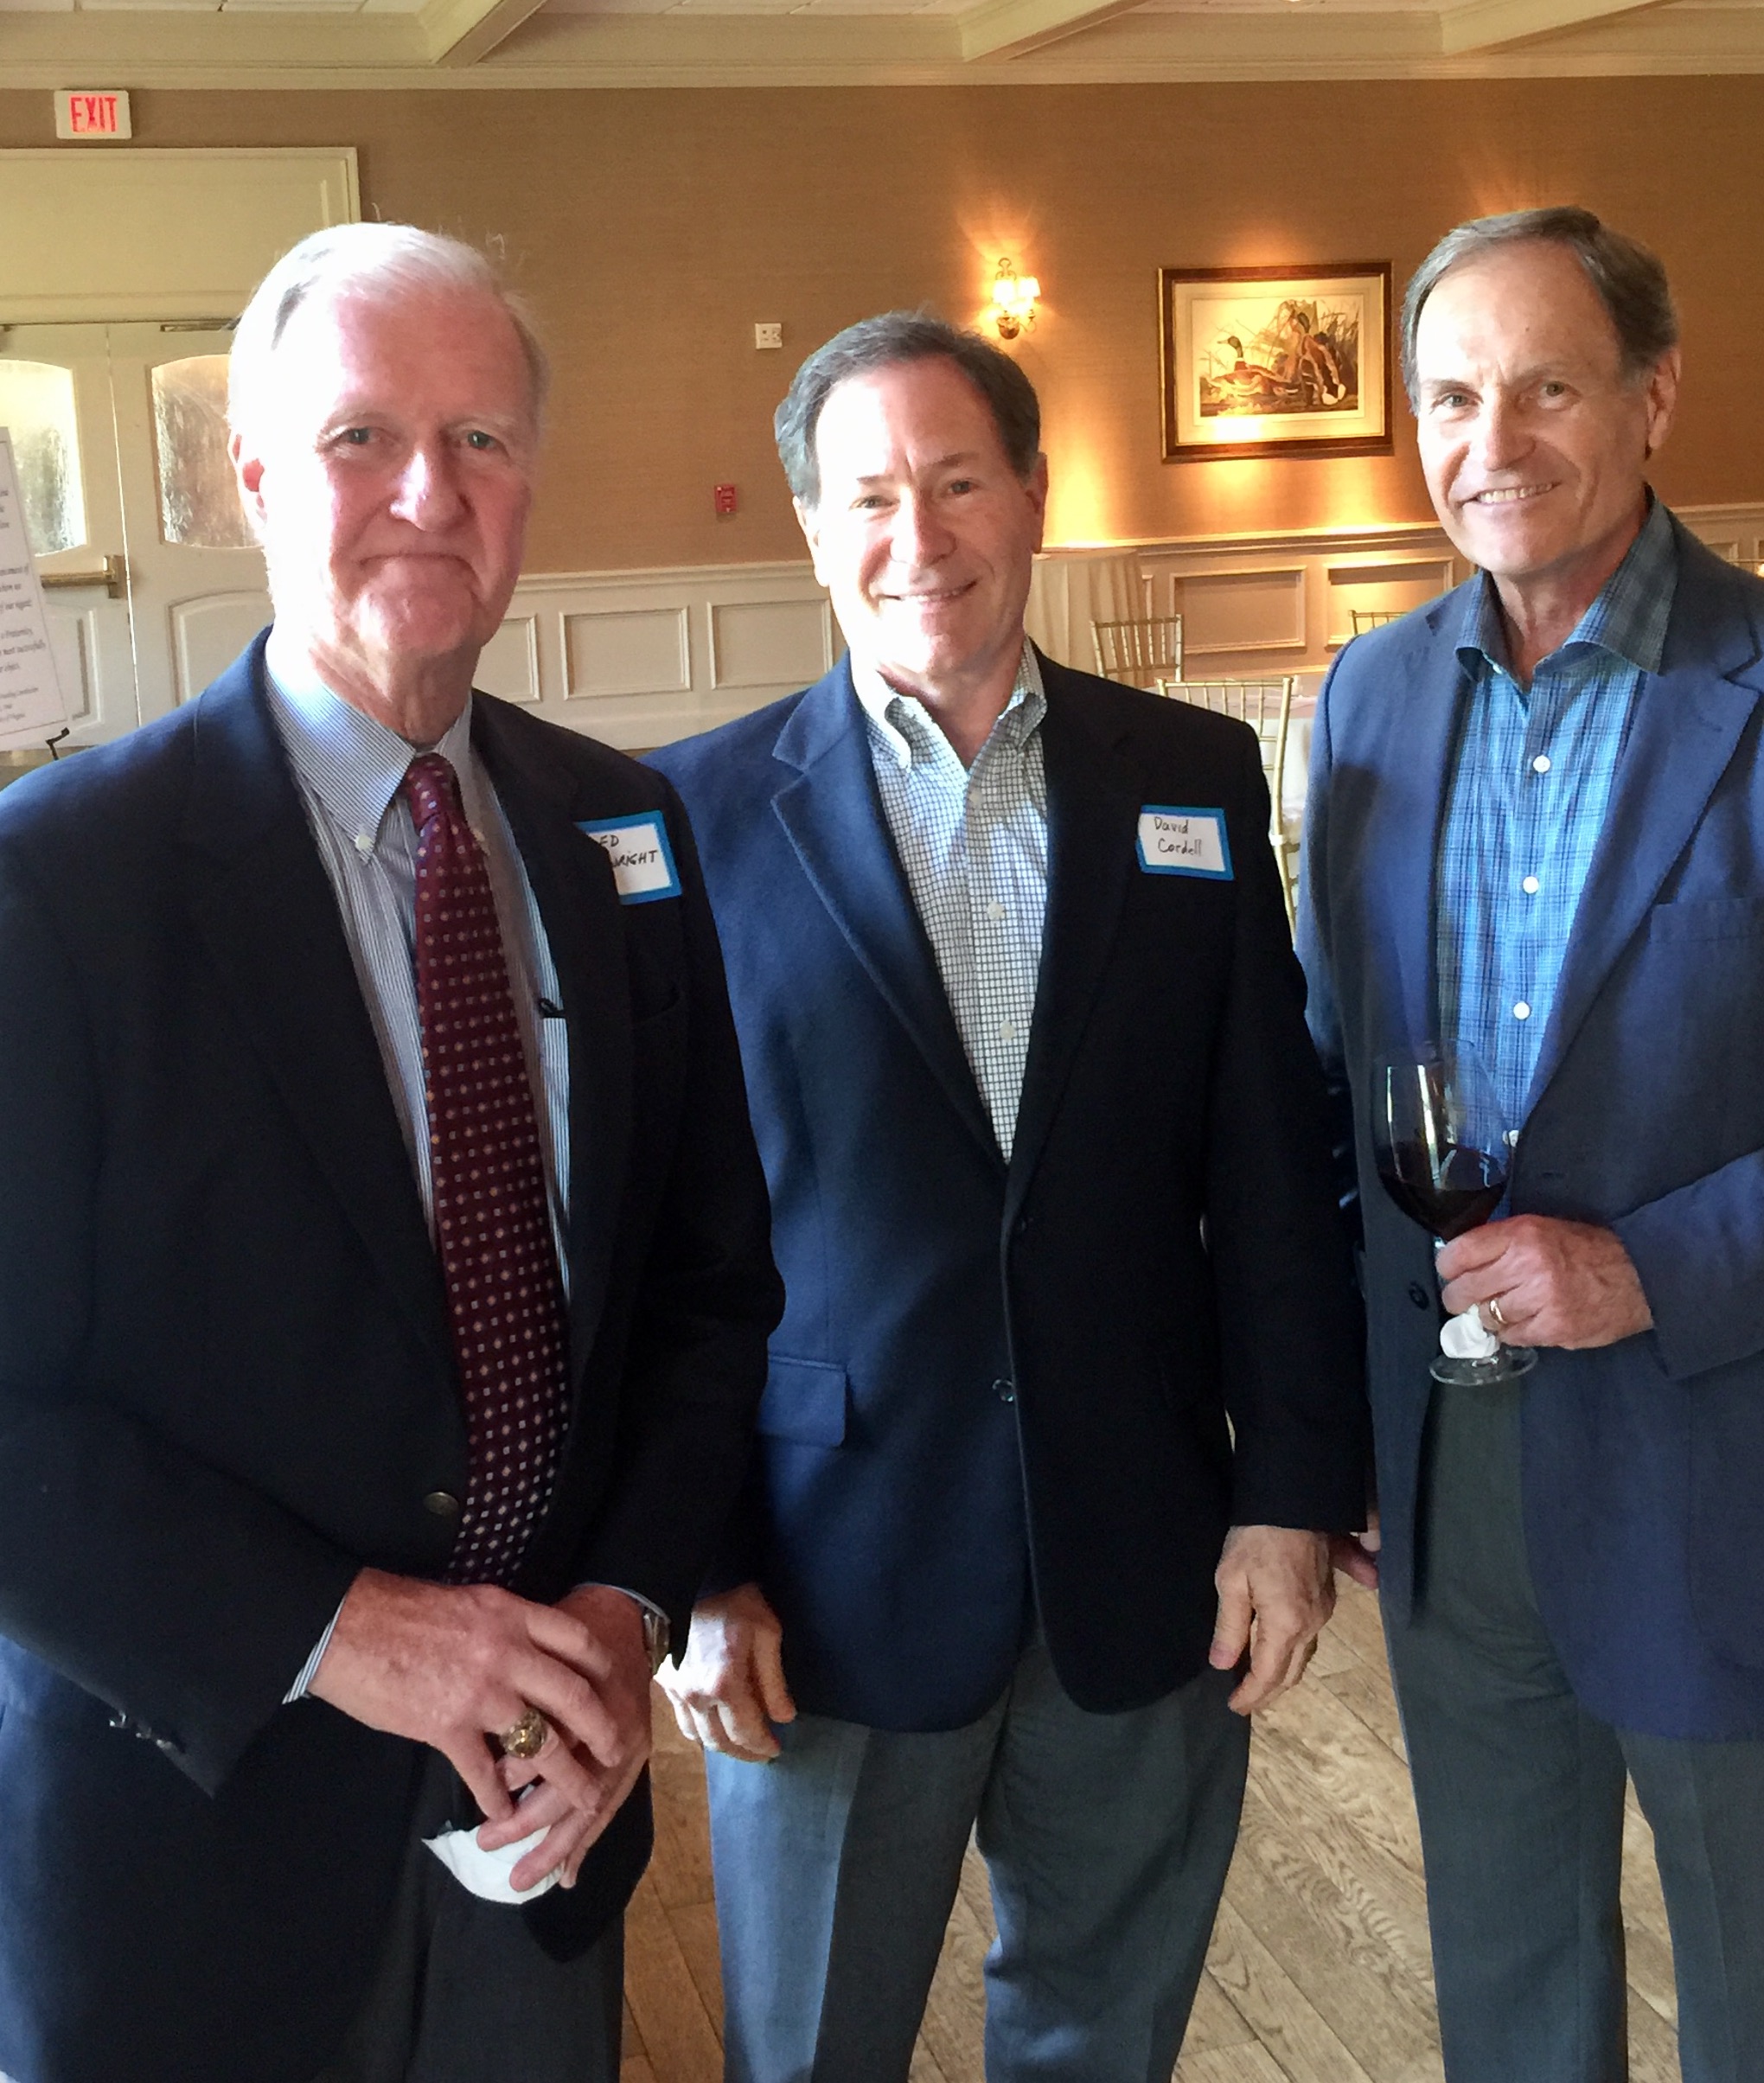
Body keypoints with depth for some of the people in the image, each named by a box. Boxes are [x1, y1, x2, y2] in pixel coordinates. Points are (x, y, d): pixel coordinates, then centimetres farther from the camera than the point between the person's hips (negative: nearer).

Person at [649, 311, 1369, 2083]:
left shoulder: (1198, 780, 2)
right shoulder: (705, 810, -5)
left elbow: (1270, 1169, 3)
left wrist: (1296, 1490, -1)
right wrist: (685, 1569, -6)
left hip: (1148, 1572, 2)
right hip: (829, 1590, -2)